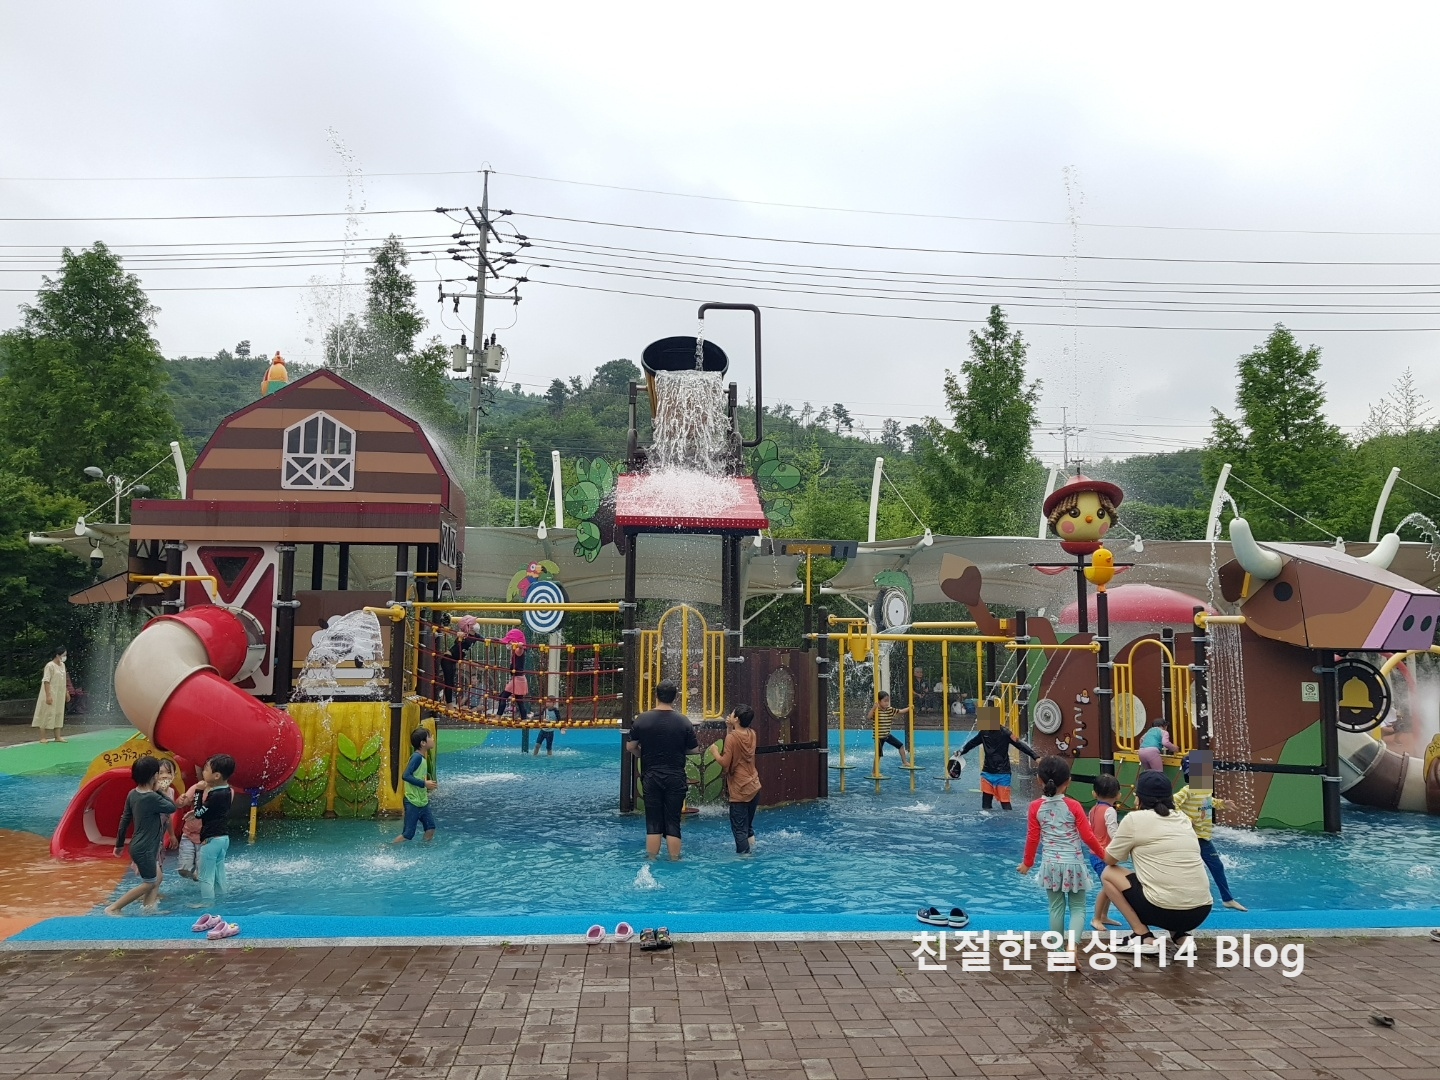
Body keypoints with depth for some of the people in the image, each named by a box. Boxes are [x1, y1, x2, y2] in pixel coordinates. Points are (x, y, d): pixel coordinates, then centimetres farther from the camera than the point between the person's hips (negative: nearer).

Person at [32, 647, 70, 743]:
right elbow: (46, 681, -19)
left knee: (58, 715, 10)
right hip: (51, 694, -8)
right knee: (47, 714, -4)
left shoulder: (62, 665, 10)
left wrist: (67, 692, 16)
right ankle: (43, 737, 2)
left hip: (60, 695, 8)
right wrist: (48, 695, -23)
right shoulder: (50, 666, -15)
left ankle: (57, 736, 15)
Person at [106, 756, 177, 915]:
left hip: (138, 846, 9)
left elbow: (124, 820, 8)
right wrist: (159, 791, -4)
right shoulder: (153, 798, -24)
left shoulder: (133, 794, 1)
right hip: (144, 849, -9)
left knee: (156, 878, 19)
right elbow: (172, 807, -8)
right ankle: (113, 908, 6)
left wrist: (119, 844, 17)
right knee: (148, 883, 5)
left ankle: (148, 908, 22)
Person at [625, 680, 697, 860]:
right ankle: (674, 861, 10)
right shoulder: (684, 721, -7)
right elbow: (694, 749, 1)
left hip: (650, 777, 0)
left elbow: (630, 746, 1)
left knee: (653, 823, 8)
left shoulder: (642, 719, -7)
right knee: (673, 823, 6)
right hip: (675, 778, 0)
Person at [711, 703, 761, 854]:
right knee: (748, 826, 21)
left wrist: (715, 751, -2)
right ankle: (751, 851, 20)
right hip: (754, 787, 7)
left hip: (740, 791, -7)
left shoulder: (732, 737, -16)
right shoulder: (752, 734, 4)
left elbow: (725, 763, -17)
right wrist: (729, 728, 10)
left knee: (740, 829, 0)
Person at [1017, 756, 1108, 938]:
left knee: (1056, 907, 13)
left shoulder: (1035, 807, -4)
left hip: (1051, 864, 2)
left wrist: (1027, 863, 15)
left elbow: (1032, 838, 1)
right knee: (1078, 908, 8)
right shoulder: (1074, 806, -8)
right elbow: (1087, 837, -3)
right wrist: (1103, 854, 15)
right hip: (1073, 864, -1)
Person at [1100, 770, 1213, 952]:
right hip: (1200, 911, 6)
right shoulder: (1183, 819, 14)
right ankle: (1181, 935, 13)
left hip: (1164, 911, -6)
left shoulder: (1135, 819, -3)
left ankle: (1144, 937, 5)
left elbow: (1109, 860, 9)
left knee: (1108, 874, 14)